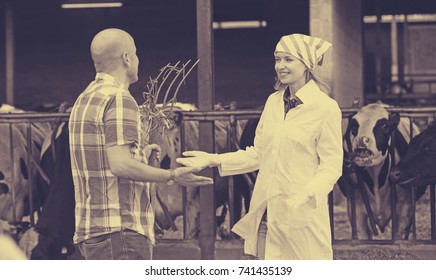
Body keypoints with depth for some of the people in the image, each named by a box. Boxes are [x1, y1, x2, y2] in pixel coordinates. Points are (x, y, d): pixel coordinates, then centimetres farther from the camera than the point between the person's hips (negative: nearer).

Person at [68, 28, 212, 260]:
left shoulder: (85, 99, 17)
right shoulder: (119, 99, -13)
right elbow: (121, 165, -21)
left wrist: (139, 154, 28)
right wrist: (172, 176, -13)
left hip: (90, 229, 10)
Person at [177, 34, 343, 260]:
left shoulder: (326, 108, -8)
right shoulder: (273, 102, 12)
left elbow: (331, 166, -9)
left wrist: (308, 193, -26)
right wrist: (213, 160, 8)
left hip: (302, 215, -6)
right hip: (267, 213, 6)